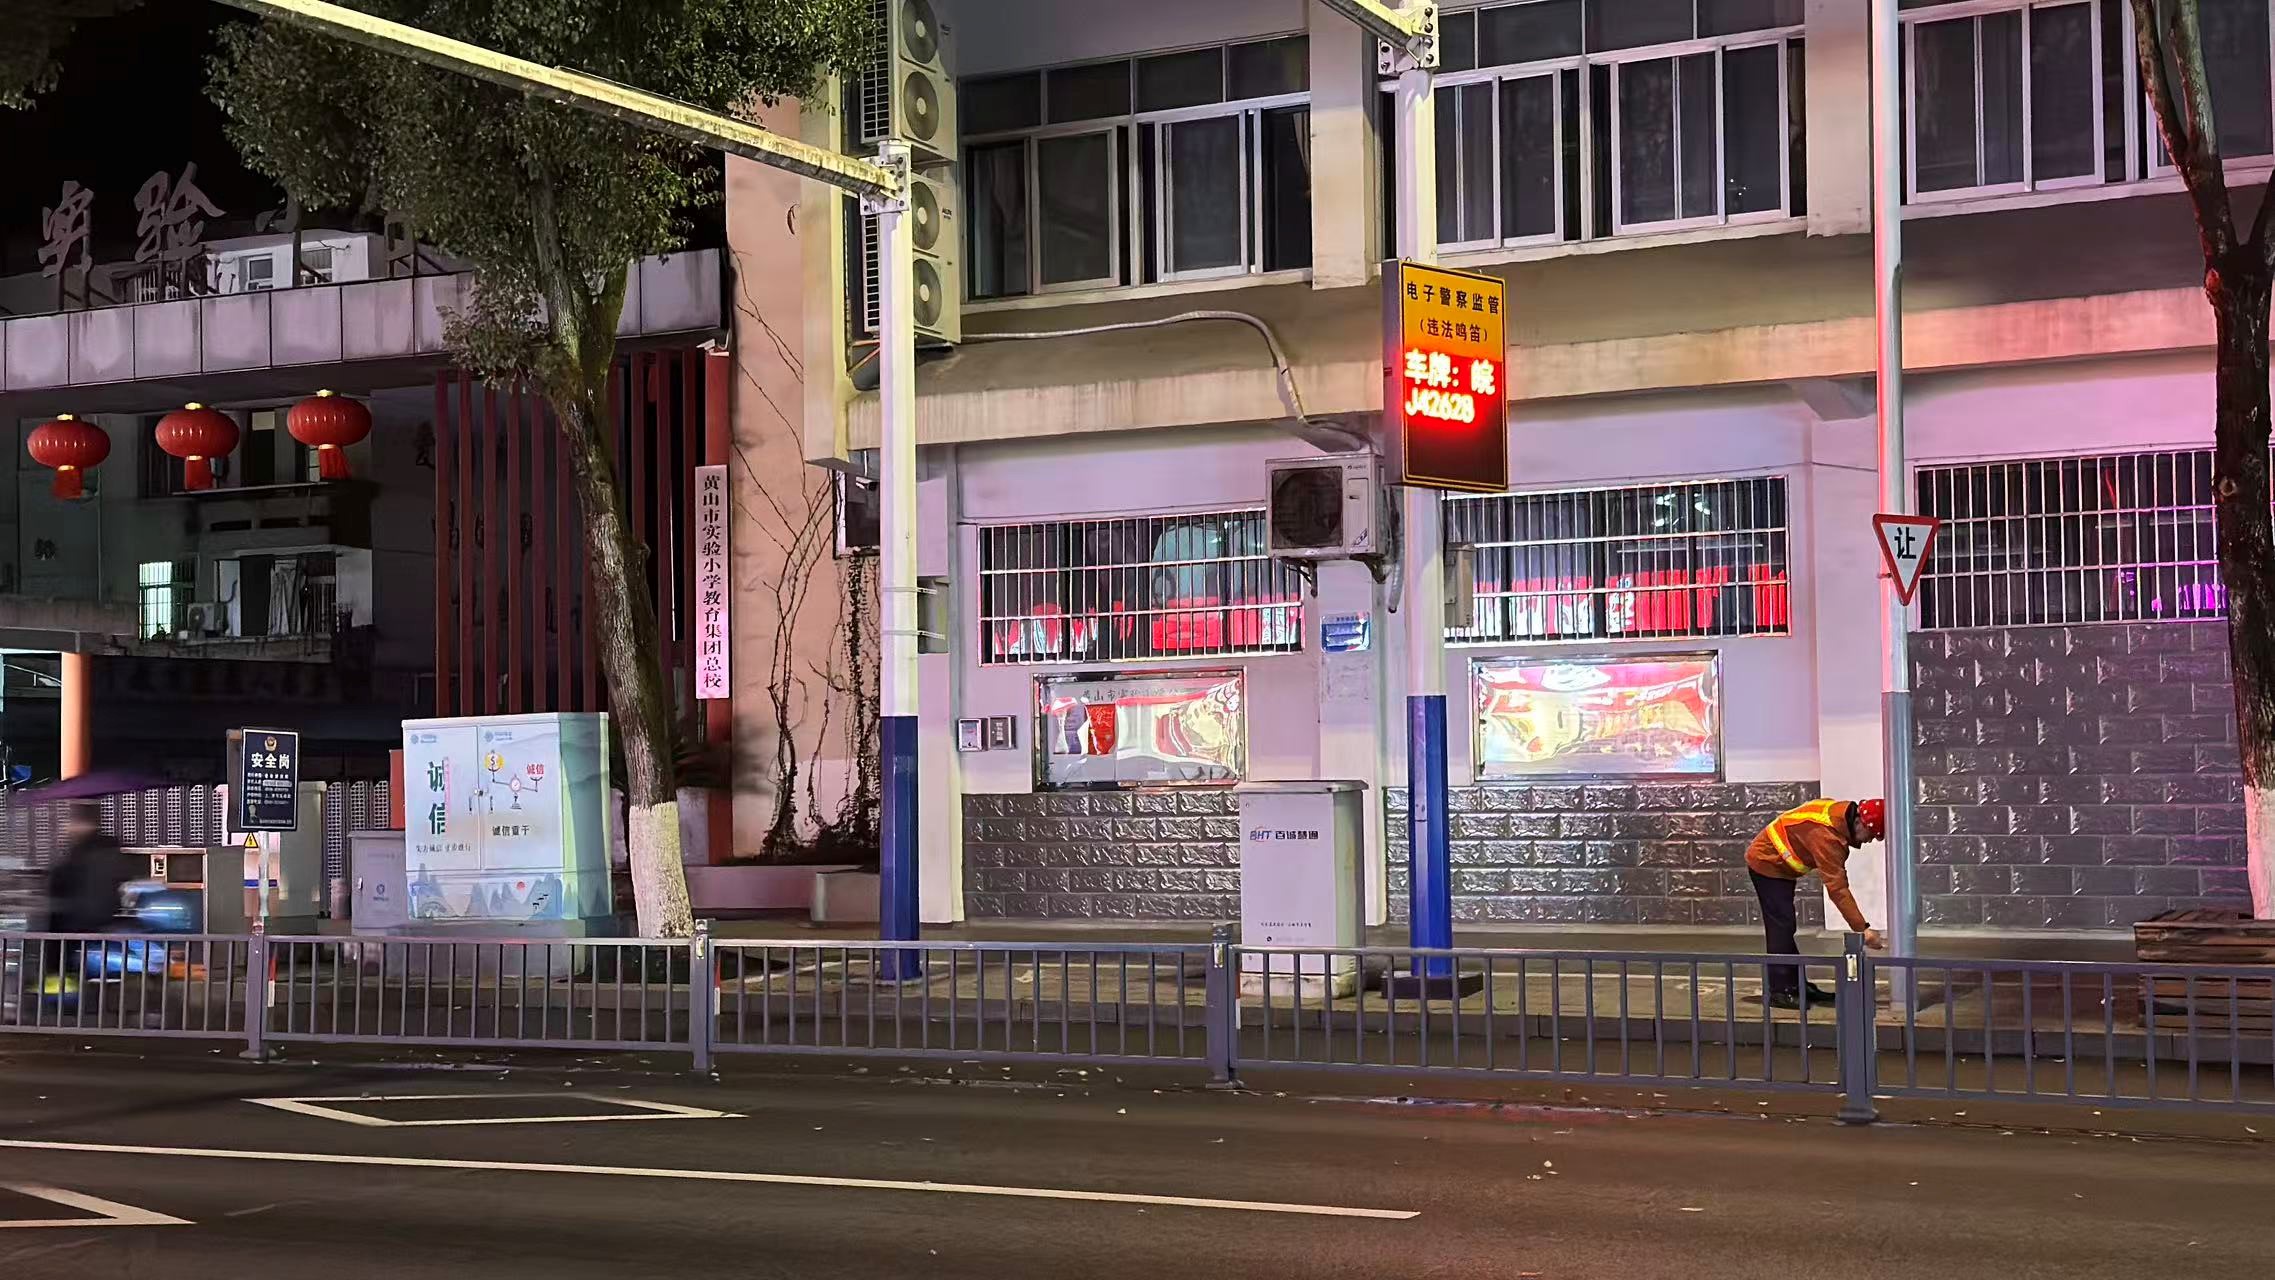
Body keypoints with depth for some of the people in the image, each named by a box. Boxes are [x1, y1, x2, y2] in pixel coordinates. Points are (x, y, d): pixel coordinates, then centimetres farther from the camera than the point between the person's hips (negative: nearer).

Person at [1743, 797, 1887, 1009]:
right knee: (1781, 926, -11)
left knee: (1785, 927, 12)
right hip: (1766, 864, -10)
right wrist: (1862, 929, -34)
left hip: (1778, 865, 10)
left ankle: (1796, 985, 17)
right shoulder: (1826, 835, -34)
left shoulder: (1841, 812, -5)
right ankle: (1779, 991, -10)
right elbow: (1837, 888, -35)